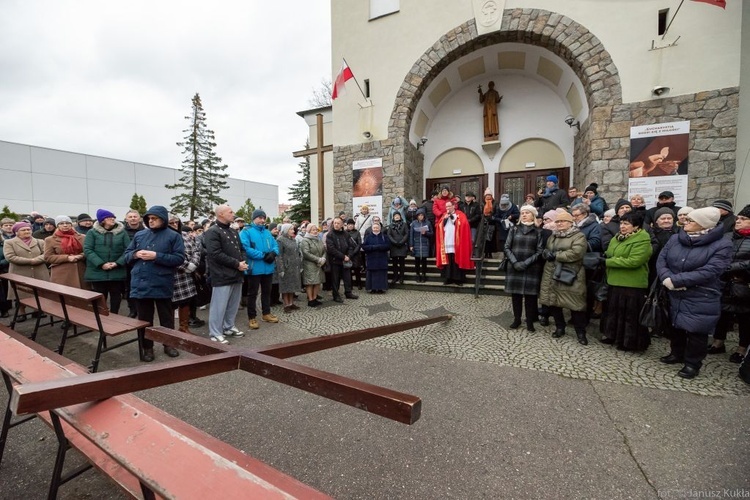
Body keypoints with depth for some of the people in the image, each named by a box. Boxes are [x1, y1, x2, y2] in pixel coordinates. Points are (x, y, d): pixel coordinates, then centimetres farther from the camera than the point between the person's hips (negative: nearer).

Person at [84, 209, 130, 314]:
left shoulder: (122, 232, 2)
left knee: (116, 296, 10)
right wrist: (101, 264, -17)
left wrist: (118, 263, -15)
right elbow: (87, 250, -7)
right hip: (98, 272, -1)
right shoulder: (92, 232, 1)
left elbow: (127, 250, -2)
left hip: (117, 272, 1)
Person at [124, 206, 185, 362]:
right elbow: (126, 255, 16)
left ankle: (169, 344, 26)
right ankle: (147, 347, 26)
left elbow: (179, 258, -12)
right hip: (140, 284, 4)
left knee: (166, 317, 10)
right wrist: (135, 254, -7)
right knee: (144, 318, 13)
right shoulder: (139, 235, 10)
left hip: (162, 285, -4)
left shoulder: (173, 236, -4)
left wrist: (157, 256, -19)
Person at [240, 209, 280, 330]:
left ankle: (266, 313, 29)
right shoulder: (246, 231, -6)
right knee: (252, 293, 3)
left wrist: (273, 253, -13)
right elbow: (246, 248, -19)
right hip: (255, 268, -6)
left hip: (268, 268, 6)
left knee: (267, 291, 16)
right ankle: (252, 318, 13)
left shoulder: (267, 232, 15)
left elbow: (275, 245, 10)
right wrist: (263, 255, -20)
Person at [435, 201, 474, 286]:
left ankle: (458, 279, 1)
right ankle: (448, 278, 9)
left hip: (456, 243, -4)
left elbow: (463, 225, -10)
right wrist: (444, 219, -3)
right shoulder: (444, 216, 19)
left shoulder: (460, 215, 6)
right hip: (447, 243, 4)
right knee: (447, 262, 3)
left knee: (457, 261, -4)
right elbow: (438, 226, 10)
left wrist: (453, 217, -9)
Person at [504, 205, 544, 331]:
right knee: (515, 294, 5)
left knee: (530, 295, 2)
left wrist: (526, 263, -12)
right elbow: (507, 247, 3)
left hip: (531, 268, -1)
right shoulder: (514, 229, 8)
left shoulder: (538, 231, 5)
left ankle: (530, 321, 14)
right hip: (514, 267, 1)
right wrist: (514, 262, -10)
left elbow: (540, 251, -2)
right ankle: (517, 319, 18)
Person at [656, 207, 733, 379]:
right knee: (676, 326, 19)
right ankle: (677, 353, 38)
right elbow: (661, 260, -2)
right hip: (674, 296, 5)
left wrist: (675, 280, -24)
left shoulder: (722, 245, -12)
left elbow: (708, 272, -21)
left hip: (701, 300, -4)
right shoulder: (675, 239, 2)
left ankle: (693, 363, 23)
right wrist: (666, 279, -20)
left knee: (696, 331, 6)